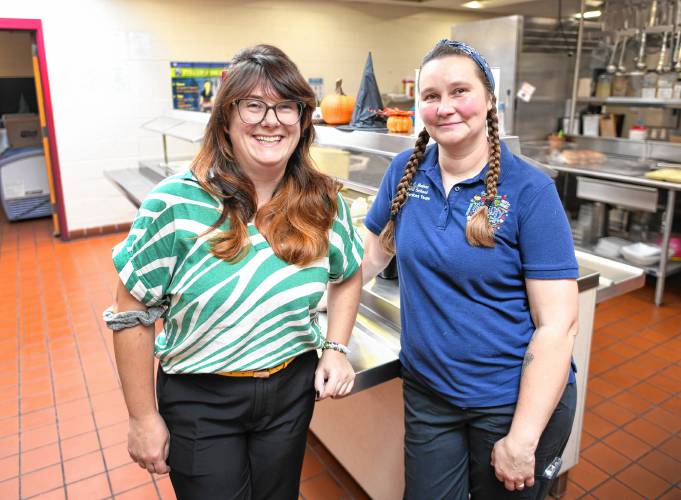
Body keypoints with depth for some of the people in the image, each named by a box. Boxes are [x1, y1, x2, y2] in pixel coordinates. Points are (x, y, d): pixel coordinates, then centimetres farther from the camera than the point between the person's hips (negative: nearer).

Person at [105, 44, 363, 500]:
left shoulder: (324, 204, -8)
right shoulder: (176, 205, -19)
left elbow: (348, 276, 10)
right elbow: (132, 315, -11)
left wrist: (336, 348, -2)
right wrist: (143, 418, -6)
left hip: (292, 390, 4)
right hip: (199, 399, -3)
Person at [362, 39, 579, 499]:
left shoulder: (529, 190, -16)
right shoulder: (406, 170, -3)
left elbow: (557, 324, -17)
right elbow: (373, 252, 8)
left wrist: (522, 439, -17)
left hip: (516, 401, -3)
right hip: (427, 393, 4)